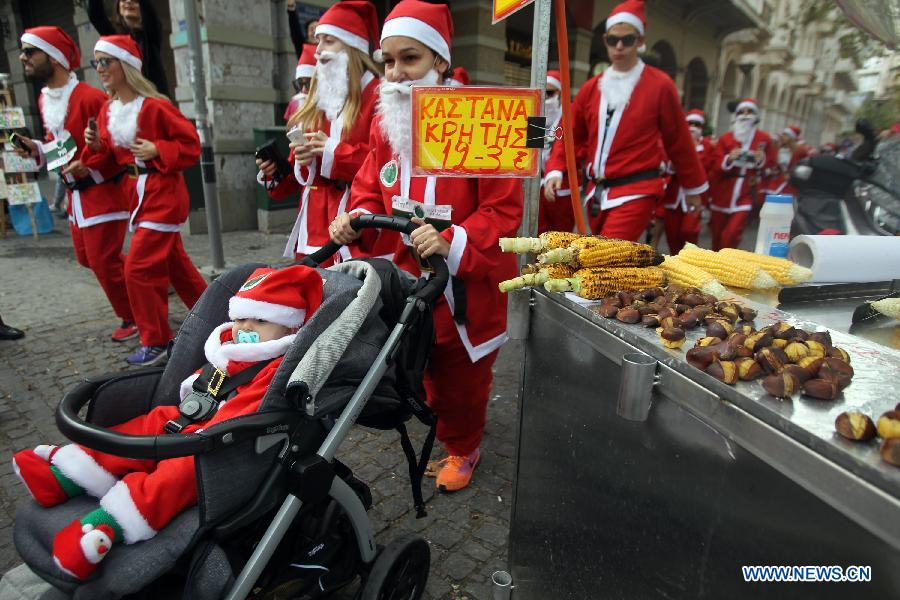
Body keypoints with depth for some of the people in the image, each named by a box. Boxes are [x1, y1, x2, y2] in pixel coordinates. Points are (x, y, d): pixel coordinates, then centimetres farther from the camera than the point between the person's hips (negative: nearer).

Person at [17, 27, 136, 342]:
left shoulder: (90, 98, -17)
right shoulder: (43, 100, 11)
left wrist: (90, 167, -25)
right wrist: (37, 149, 3)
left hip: (102, 191, -9)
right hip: (75, 194, 9)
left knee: (103, 261, -5)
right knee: (87, 257, 14)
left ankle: (134, 318, 13)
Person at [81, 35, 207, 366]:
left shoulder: (154, 105, -12)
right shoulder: (107, 110, 10)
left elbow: (191, 144, -10)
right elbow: (108, 160, 15)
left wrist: (156, 150, -21)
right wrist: (95, 146, -5)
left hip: (162, 194, -8)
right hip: (135, 194, 8)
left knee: (139, 267, -9)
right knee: (173, 261, 15)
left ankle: (155, 342, 4)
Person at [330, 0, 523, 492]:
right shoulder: (385, 126, 3)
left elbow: (503, 209, -17)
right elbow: (371, 193, 9)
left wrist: (452, 243, -31)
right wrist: (355, 220, -12)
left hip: (466, 284, -5)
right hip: (410, 279, 5)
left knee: (463, 376, 11)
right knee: (426, 370, 19)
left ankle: (463, 447, 38)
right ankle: (450, 429, 47)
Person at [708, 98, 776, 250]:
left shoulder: (764, 139, 3)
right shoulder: (725, 138, 1)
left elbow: (771, 165, 11)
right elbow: (715, 166, -3)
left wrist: (762, 161, -10)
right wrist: (728, 159, -22)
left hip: (745, 193, -1)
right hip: (723, 192, 1)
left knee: (732, 233, -15)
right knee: (717, 232, 11)